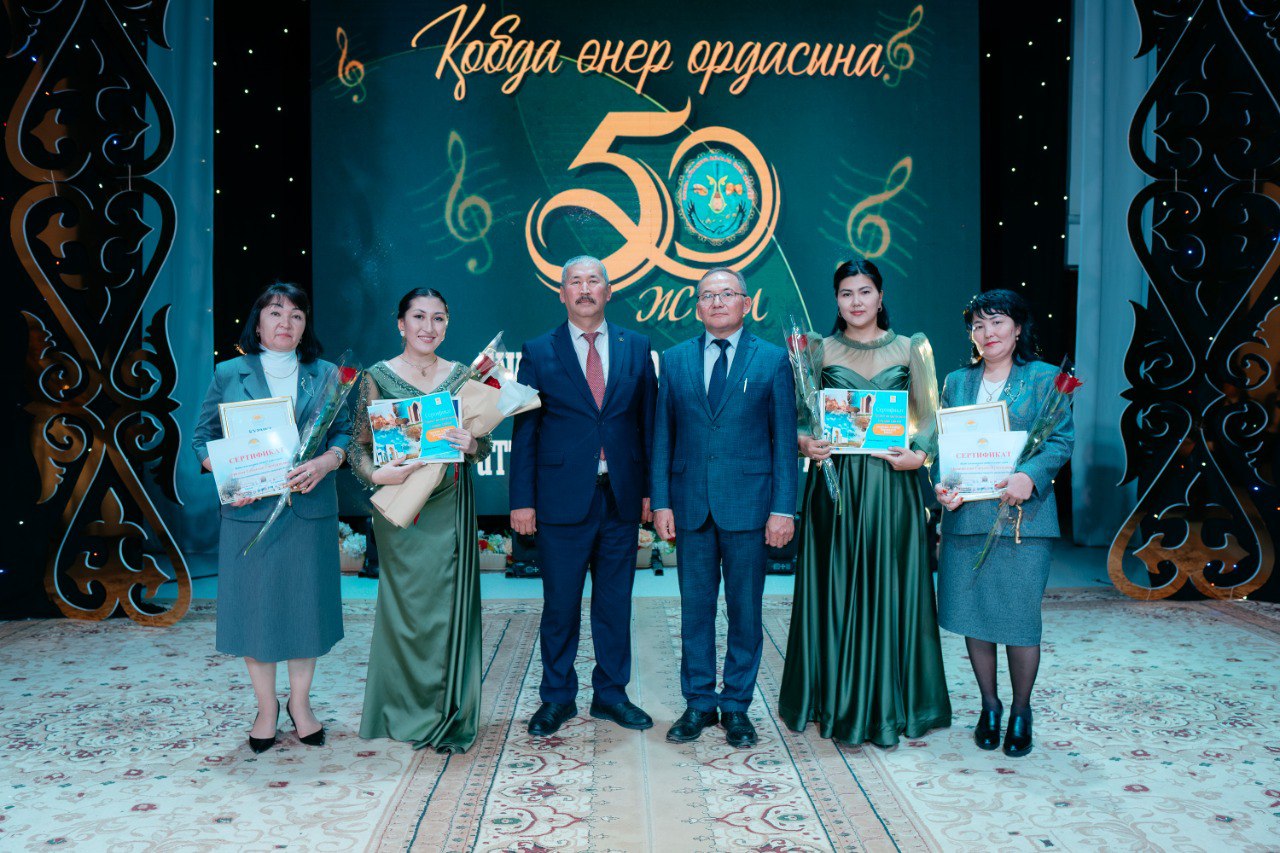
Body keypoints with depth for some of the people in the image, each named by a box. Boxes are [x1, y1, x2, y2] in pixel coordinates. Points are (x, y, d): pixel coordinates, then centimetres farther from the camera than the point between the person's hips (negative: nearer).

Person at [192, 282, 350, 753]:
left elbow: (344, 432, 5)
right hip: (250, 511, -1)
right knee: (254, 606, 5)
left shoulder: (324, 375, 7)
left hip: (310, 509, 1)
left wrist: (325, 462, -15)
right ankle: (266, 707, 23)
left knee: (305, 604, 8)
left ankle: (300, 702, 25)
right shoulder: (229, 374, 4)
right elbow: (203, 438, 5)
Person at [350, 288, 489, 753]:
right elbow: (358, 445, -1)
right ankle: (409, 713, 21)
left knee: (451, 606, 4)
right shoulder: (378, 377, 0)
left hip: (450, 510, 2)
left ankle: (450, 718, 18)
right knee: (408, 607, 3)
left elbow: (483, 445, 8)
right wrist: (377, 475, -20)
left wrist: (472, 445, -14)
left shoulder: (462, 375, 7)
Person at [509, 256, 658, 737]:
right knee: (560, 605, 7)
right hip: (562, 498, -2)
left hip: (621, 497, 2)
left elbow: (649, 422, 8)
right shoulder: (539, 353, 2)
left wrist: (651, 489, 2)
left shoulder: (636, 348, 7)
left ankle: (611, 694, 26)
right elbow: (524, 432, 1)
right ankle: (557, 697, 23)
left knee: (615, 602, 11)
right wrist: (522, 500, -4)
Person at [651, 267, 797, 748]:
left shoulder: (772, 360, 2)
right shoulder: (675, 360, 8)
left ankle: (737, 705, 20)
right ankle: (699, 703, 22)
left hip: (748, 504, -2)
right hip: (690, 504, 2)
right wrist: (661, 501, 0)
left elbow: (785, 439, 0)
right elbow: (663, 436, 8)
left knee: (745, 609, 6)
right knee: (695, 606, 9)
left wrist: (784, 508, -7)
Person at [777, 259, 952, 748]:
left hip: (892, 485, 0)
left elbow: (929, 414, 6)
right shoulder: (821, 351, 6)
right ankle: (838, 705, 16)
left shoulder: (910, 349, 8)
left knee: (889, 590, 4)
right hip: (835, 481, 0)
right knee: (836, 591, 3)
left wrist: (920, 452, -12)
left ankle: (888, 707, 17)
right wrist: (804, 442, -15)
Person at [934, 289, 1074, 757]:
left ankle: (1021, 711, 19)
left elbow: (1061, 440, -3)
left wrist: (1029, 476, -21)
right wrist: (943, 486, -8)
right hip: (966, 514, 3)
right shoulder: (957, 381, 14)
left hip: (1022, 515, -3)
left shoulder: (1045, 378, 5)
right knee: (972, 612, 7)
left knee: (1020, 616, -1)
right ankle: (989, 706, 25)